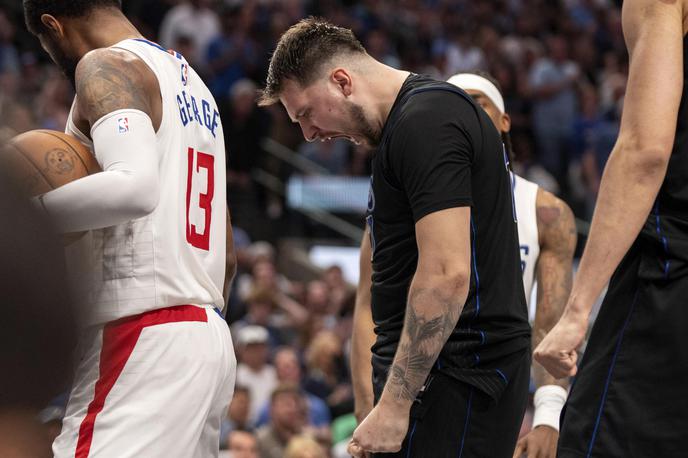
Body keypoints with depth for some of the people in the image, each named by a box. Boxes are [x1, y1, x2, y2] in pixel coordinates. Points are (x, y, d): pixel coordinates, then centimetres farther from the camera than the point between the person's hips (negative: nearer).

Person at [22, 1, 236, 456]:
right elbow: (224, 258, 26)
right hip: (209, 336, 10)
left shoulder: (106, 65, -6)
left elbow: (136, 186, -26)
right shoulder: (191, 82, 23)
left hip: (144, 342, -10)